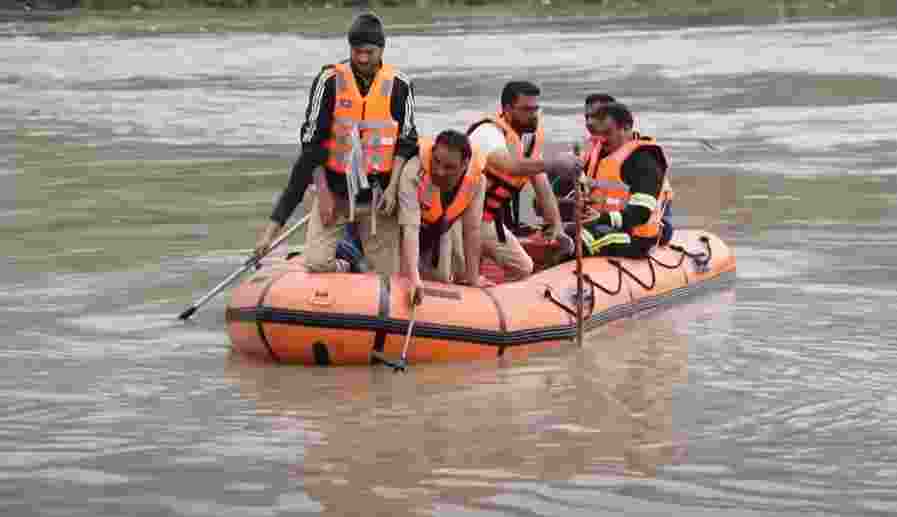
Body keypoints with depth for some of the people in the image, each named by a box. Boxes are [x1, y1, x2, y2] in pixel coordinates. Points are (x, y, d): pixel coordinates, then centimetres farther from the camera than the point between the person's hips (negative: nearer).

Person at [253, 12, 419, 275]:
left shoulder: (399, 86, -2)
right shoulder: (330, 81, -6)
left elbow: (406, 142, 3)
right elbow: (312, 141, -5)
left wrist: (392, 187, -9)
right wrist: (323, 192, -10)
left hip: (376, 196, 1)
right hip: (334, 191, -1)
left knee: (386, 274, -4)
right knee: (317, 264, -9)